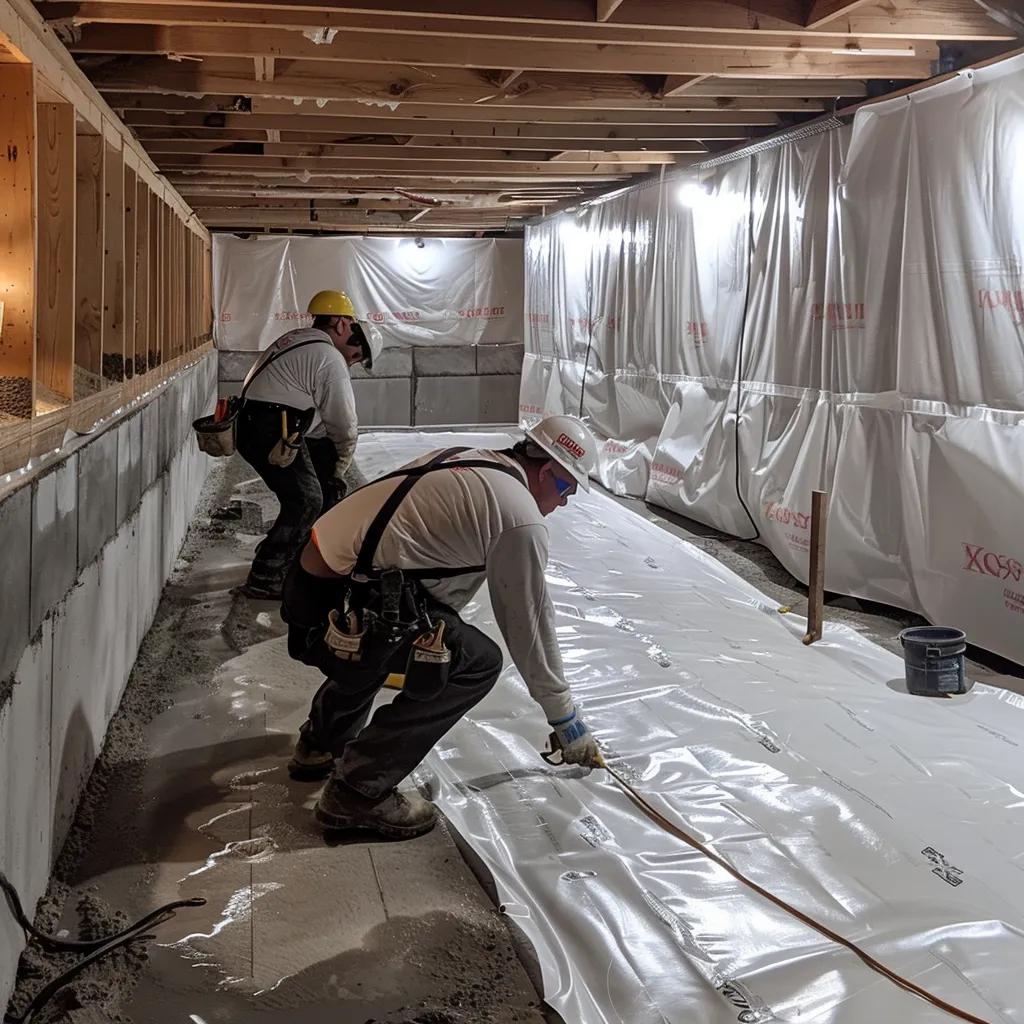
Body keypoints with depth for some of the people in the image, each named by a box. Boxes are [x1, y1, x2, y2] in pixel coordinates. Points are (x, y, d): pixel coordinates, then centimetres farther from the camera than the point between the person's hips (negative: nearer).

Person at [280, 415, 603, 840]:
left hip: (308, 579, 10)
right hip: (342, 608, -10)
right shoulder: (522, 518, -9)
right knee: (477, 661, -3)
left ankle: (320, 747, 50)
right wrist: (566, 719, 9)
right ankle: (359, 789, 0)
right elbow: (528, 624, -3)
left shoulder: (460, 458, 17)